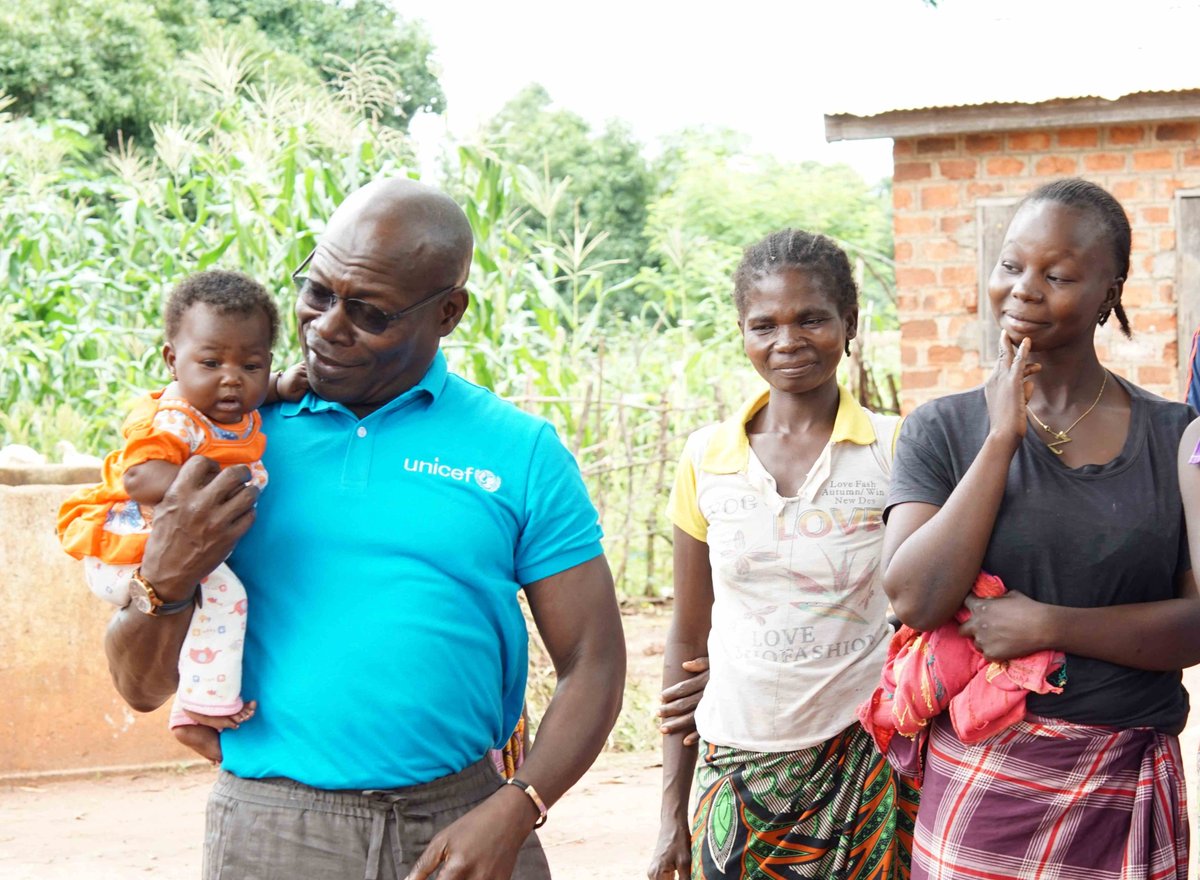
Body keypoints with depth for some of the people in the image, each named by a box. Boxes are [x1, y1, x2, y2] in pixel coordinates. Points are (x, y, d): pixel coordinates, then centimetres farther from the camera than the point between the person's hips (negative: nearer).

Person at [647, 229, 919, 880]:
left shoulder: (896, 450, -6)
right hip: (734, 770, 2)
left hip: (865, 767, -2)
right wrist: (673, 812, 8)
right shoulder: (707, 458, 1)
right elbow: (688, 638, 7)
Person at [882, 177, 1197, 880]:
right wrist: (1002, 438, -13)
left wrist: (1048, 625, -16)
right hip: (981, 788, -1)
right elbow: (917, 601, -13)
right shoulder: (944, 429, 0)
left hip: (1130, 796, 1)